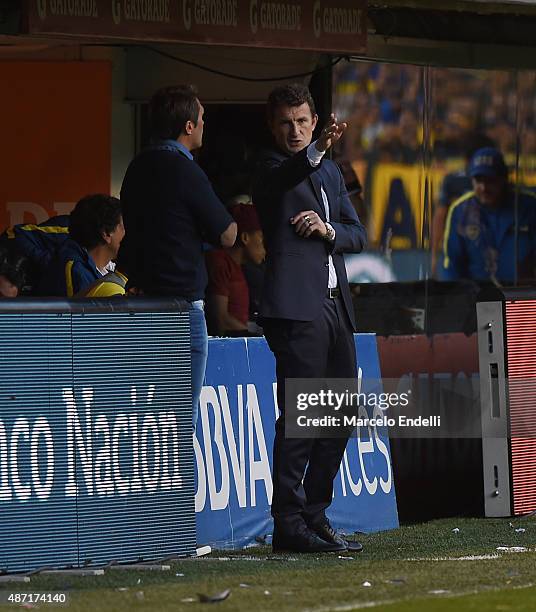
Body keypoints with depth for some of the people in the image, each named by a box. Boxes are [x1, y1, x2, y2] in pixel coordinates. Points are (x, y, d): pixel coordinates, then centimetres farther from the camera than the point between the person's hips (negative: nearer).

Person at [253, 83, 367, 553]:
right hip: (297, 308, -8)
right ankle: (288, 523, -10)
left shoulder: (329, 171, 20)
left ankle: (315, 516, 19)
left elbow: (358, 235, 19)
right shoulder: (273, 168, -2)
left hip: (335, 304, 8)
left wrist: (328, 229, -4)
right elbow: (286, 175, -28)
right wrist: (319, 150, -48)